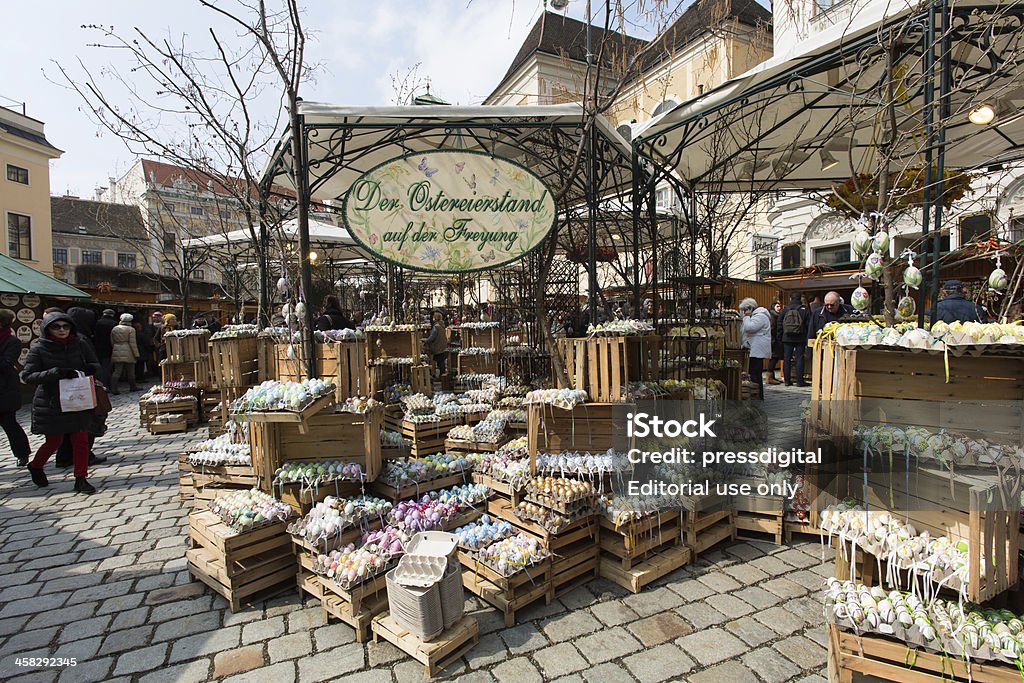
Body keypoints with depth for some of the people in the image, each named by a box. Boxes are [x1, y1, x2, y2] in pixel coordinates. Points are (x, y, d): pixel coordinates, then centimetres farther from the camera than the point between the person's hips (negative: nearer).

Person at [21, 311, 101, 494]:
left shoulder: (79, 345, 0)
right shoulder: (39, 348, -6)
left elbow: (96, 365, 7)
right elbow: (27, 376, -10)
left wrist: (82, 370, -15)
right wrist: (55, 373, -25)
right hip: (50, 404, -2)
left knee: (81, 440, 0)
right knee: (54, 441, 10)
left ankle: (81, 479, 11)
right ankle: (35, 466, 41)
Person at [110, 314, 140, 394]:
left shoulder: (114, 329, 10)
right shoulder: (131, 329, -7)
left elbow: (112, 342, 14)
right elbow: (132, 343, -9)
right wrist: (136, 354, -6)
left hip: (117, 353, 4)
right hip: (128, 353, -4)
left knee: (117, 371, 2)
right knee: (130, 371, 7)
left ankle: (113, 388, -7)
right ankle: (133, 386, 19)